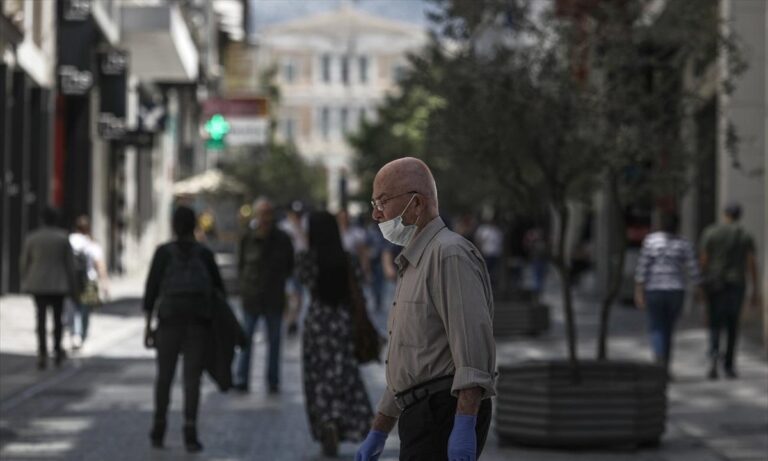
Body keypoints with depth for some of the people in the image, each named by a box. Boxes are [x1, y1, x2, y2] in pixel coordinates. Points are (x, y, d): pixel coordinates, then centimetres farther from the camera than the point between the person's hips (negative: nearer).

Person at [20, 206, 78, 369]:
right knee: (57, 316, 14)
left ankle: (42, 353, -9)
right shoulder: (63, 238, -5)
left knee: (41, 317, 2)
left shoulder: (32, 238, -2)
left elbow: (24, 263, 3)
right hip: (58, 283, -1)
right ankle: (57, 351, 20)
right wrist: (73, 286, 4)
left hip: (38, 283, 1)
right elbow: (70, 264, -3)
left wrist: (25, 282, 16)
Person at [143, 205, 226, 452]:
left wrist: (148, 325, 1)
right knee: (192, 377, -1)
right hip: (198, 321, 0)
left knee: (164, 375, 14)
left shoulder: (164, 252, 2)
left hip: (170, 319, 0)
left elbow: (151, 288, -2)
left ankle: (158, 432, 18)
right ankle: (190, 433, -12)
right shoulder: (205, 253, 6)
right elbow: (219, 289, 7)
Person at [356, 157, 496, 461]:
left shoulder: (450, 254, -10)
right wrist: (378, 433, 26)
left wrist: (464, 426, -28)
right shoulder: (413, 264, 23)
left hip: (445, 415, -10)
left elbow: (474, 342, -21)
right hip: (421, 414, 10)